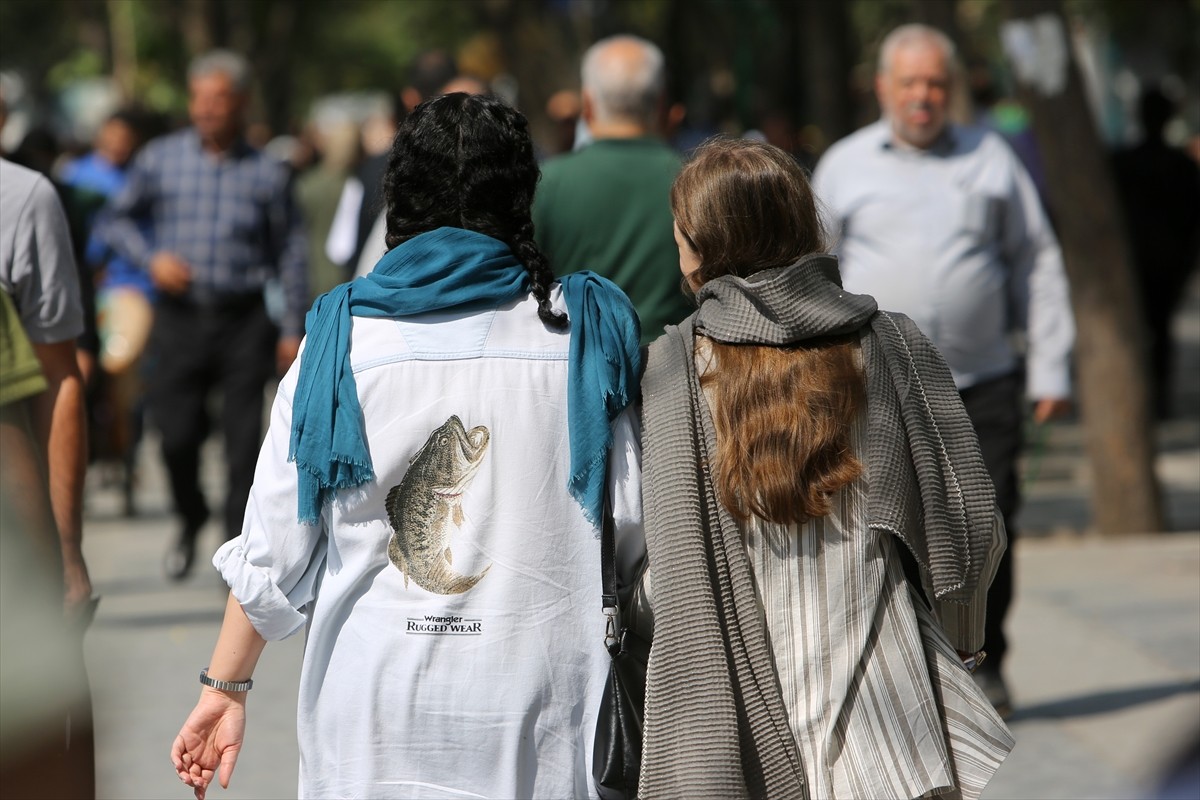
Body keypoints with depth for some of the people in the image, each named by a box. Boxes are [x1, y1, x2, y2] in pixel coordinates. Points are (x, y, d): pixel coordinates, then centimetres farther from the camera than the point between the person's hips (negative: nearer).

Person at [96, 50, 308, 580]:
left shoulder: (267, 174, 3)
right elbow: (115, 221, 14)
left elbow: (289, 254, 7)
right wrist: (150, 258, -4)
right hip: (179, 318, 1)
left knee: (244, 440, -5)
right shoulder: (160, 160, 4)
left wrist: (293, 331, 4)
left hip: (244, 322, -1)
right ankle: (190, 522, 25)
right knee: (176, 434, -3)